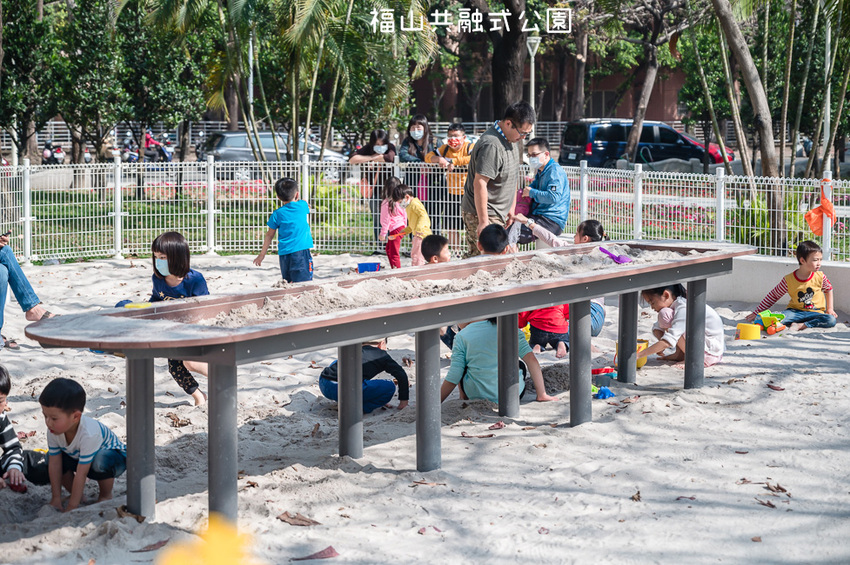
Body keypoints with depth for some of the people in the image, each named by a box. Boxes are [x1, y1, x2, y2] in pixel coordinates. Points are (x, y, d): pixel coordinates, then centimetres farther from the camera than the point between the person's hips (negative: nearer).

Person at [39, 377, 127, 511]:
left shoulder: (88, 434, -40)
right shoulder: (53, 431, -21)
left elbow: (81, 473, -36)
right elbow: (55, 464, -14)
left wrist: (71, 508, -32)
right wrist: (56, 498, -15)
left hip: (114, 455, -6)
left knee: (100, 461, -39)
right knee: (51, 457, -15)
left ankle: (106, 495, -9)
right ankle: (76, 493, 4)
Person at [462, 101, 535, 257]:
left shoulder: (513, 139, 11)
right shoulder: (491, 146, -22)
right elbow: (480, 183, -26)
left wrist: (512, 207, 24)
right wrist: (483, 221, -26)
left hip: (499, 215, 9)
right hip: (481, 214, -9)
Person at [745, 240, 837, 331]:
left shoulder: (820, 276, -4)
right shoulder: (788, 280, -10)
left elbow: (828, 289, 17)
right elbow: (773, 296, 0)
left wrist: (830, 309, 8)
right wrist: (756, 313, 0)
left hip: (815, 312, 2)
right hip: (795, 311, -2)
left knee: (832, 320, -31)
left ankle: (802, 325, -29)